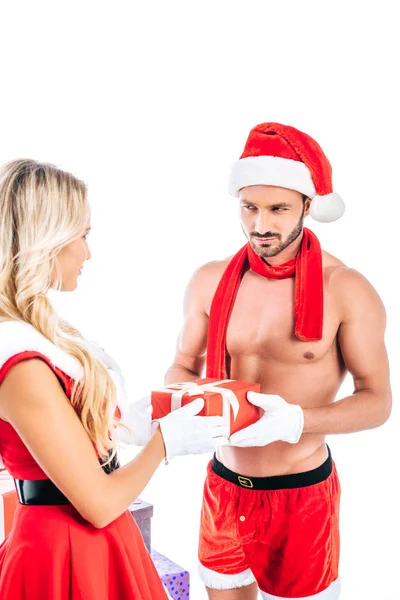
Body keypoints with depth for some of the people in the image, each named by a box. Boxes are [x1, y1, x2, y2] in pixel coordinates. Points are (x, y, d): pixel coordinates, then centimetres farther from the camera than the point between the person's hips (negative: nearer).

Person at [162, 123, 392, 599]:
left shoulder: (346, 291, -14)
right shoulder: (210, 282, -4)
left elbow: (376, 399, -10)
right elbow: (184, 365, 8)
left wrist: (296, 422, -26)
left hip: (302, 491, -3)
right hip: (223, 484, 4)